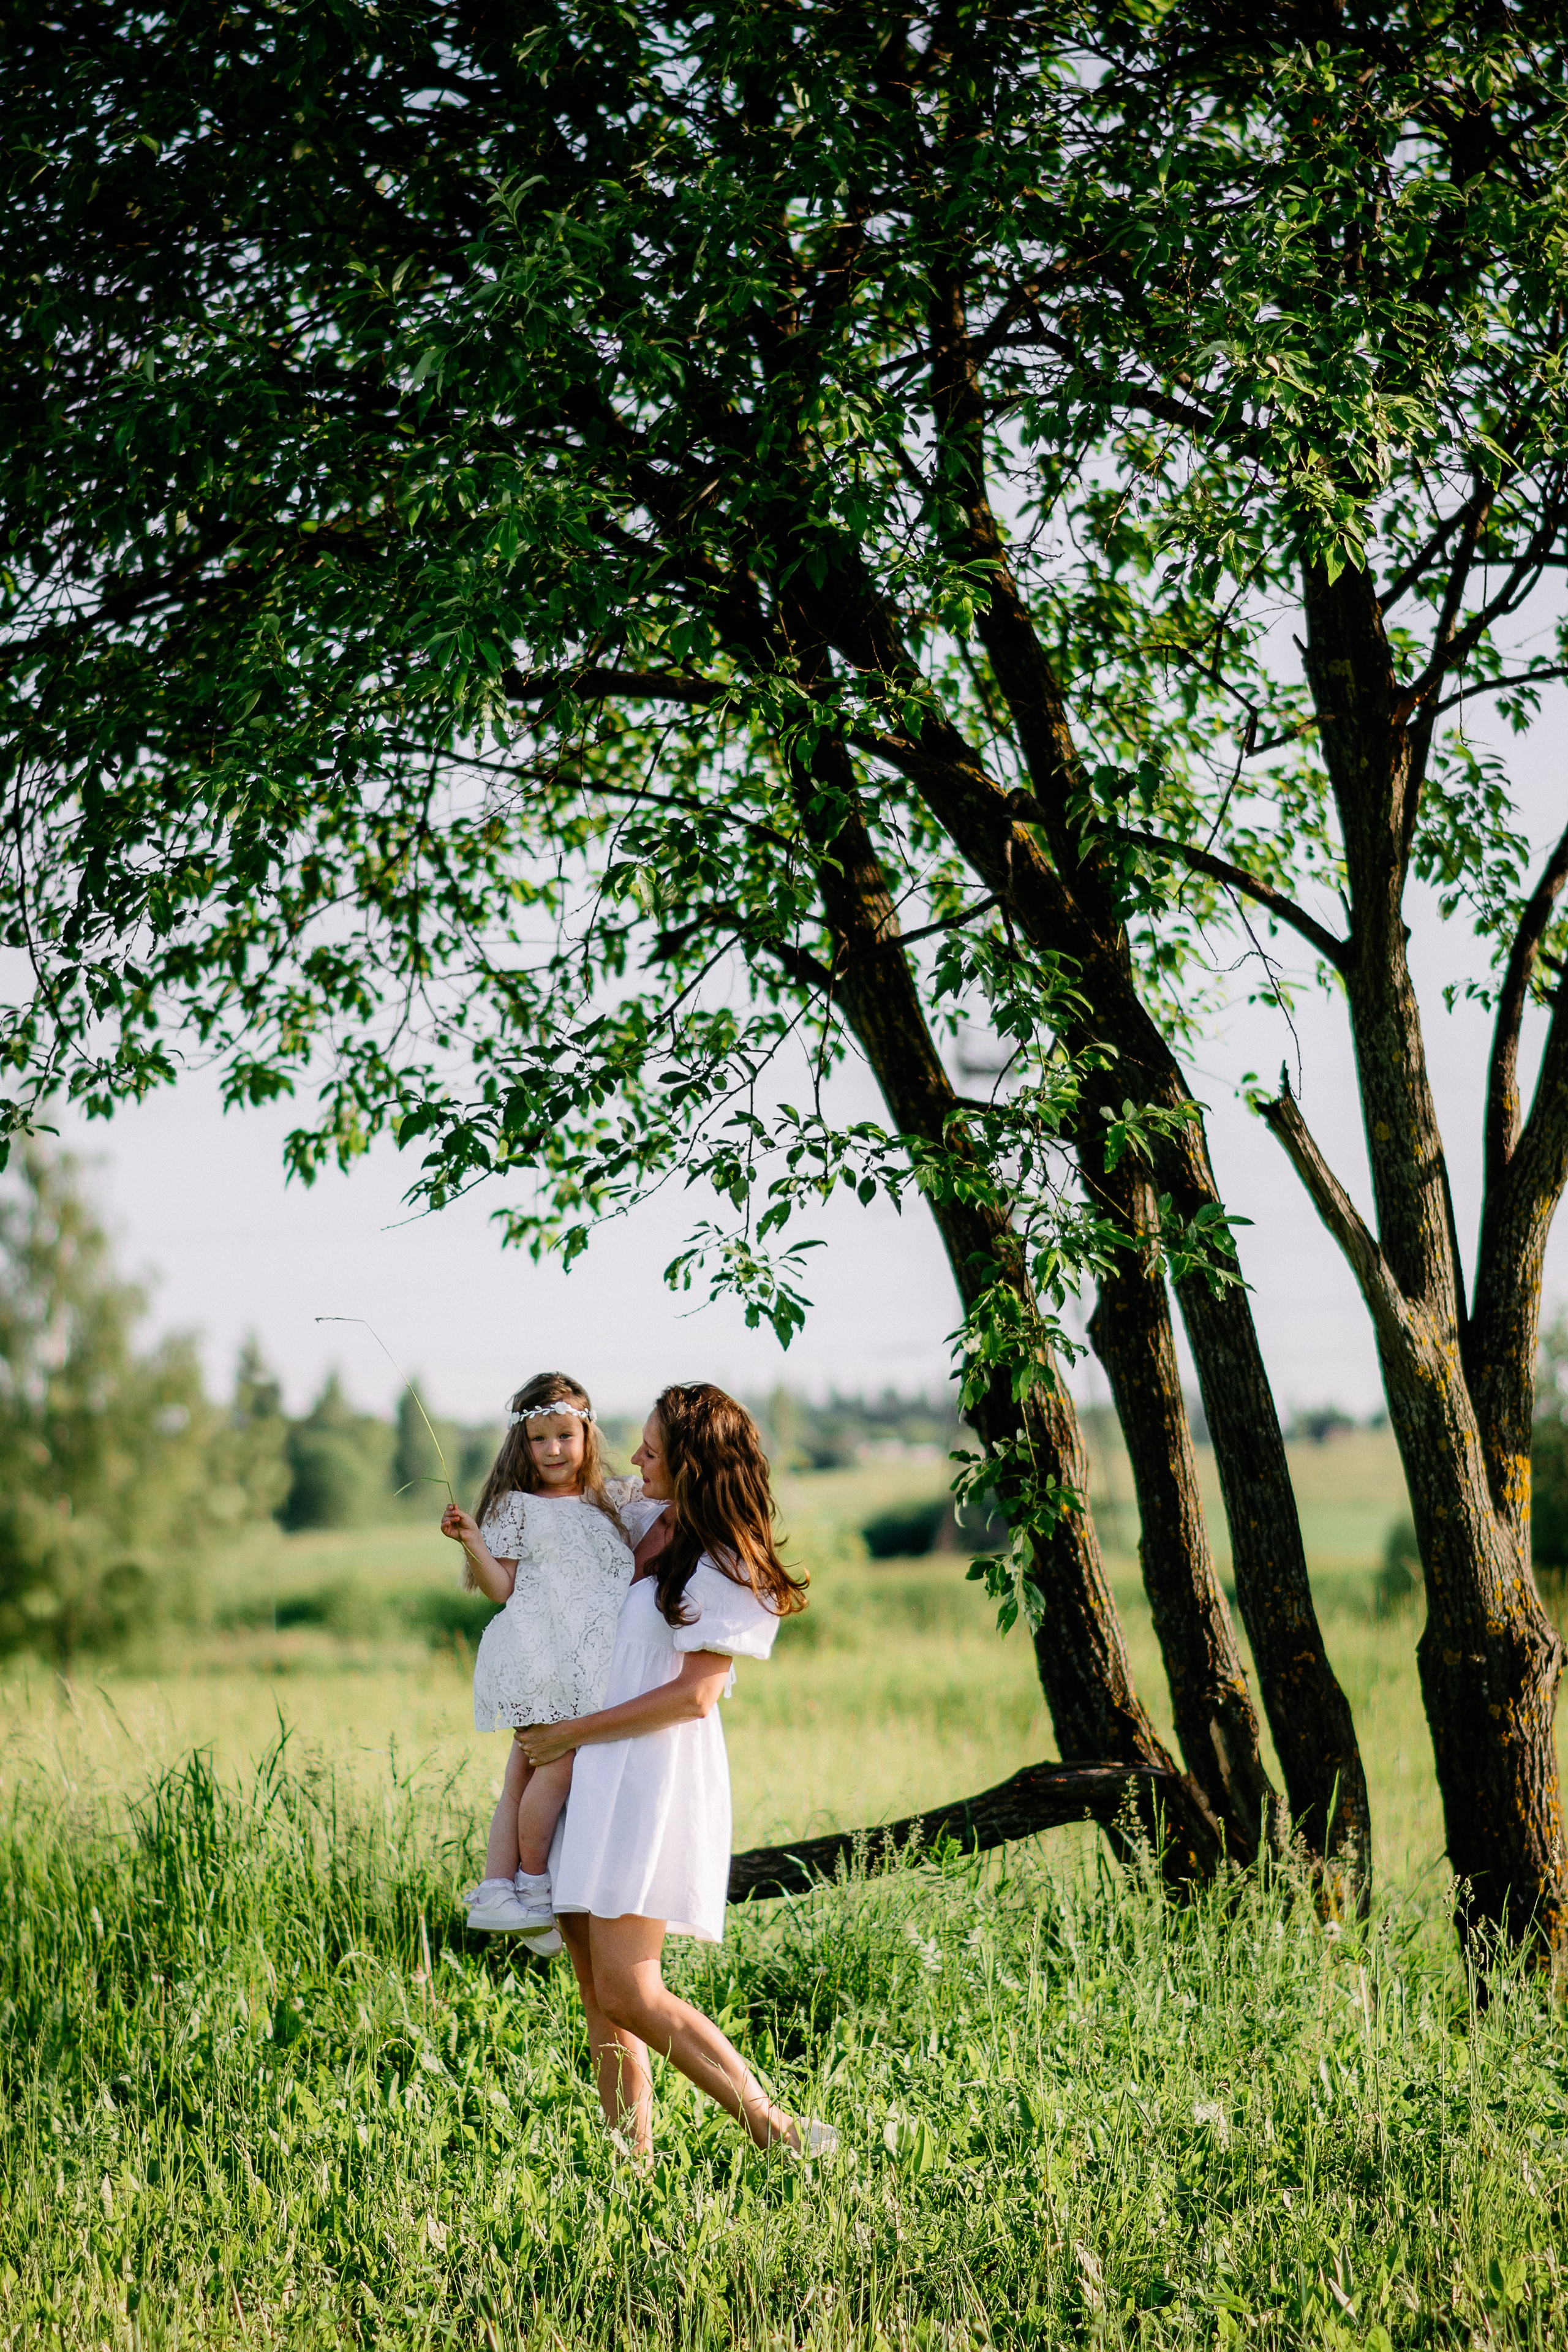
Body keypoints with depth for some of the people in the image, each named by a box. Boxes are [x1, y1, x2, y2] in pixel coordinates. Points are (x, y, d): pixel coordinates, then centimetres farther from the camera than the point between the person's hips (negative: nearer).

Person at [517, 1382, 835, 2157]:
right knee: (599, 1993, 5)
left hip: (658, 1780, -9)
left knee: (628, 1993, -14)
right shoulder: (659, 1532, 15)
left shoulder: (724, 1567, -9)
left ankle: (782, 2134, -11)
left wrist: (571, 1734, -10)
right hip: (606, 1778, 9)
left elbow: (694, 1695, -14)